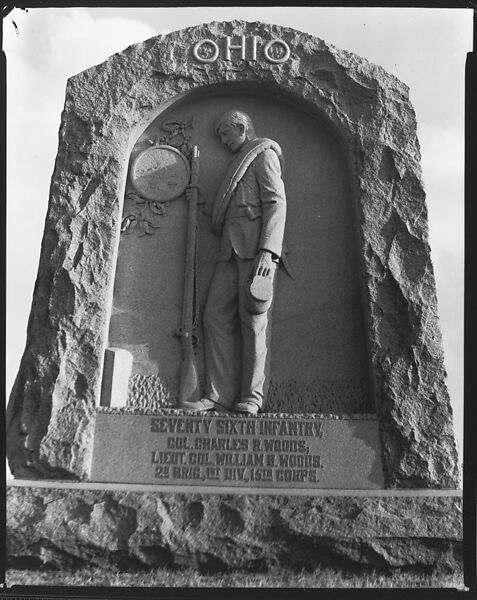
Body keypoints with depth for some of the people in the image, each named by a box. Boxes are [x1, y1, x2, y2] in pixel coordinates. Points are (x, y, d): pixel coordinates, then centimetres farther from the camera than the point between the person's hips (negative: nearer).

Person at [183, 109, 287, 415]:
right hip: (231, 249, 8)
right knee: (216, 316, -3)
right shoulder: (240, 162, 32)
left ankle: (252, 398, -6)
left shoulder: (264, 153, 6)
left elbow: (276, 202, -8)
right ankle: (219, 395, -3)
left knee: (254, 321, -9)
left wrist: (268, 250, -19)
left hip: (255, 246, -8)